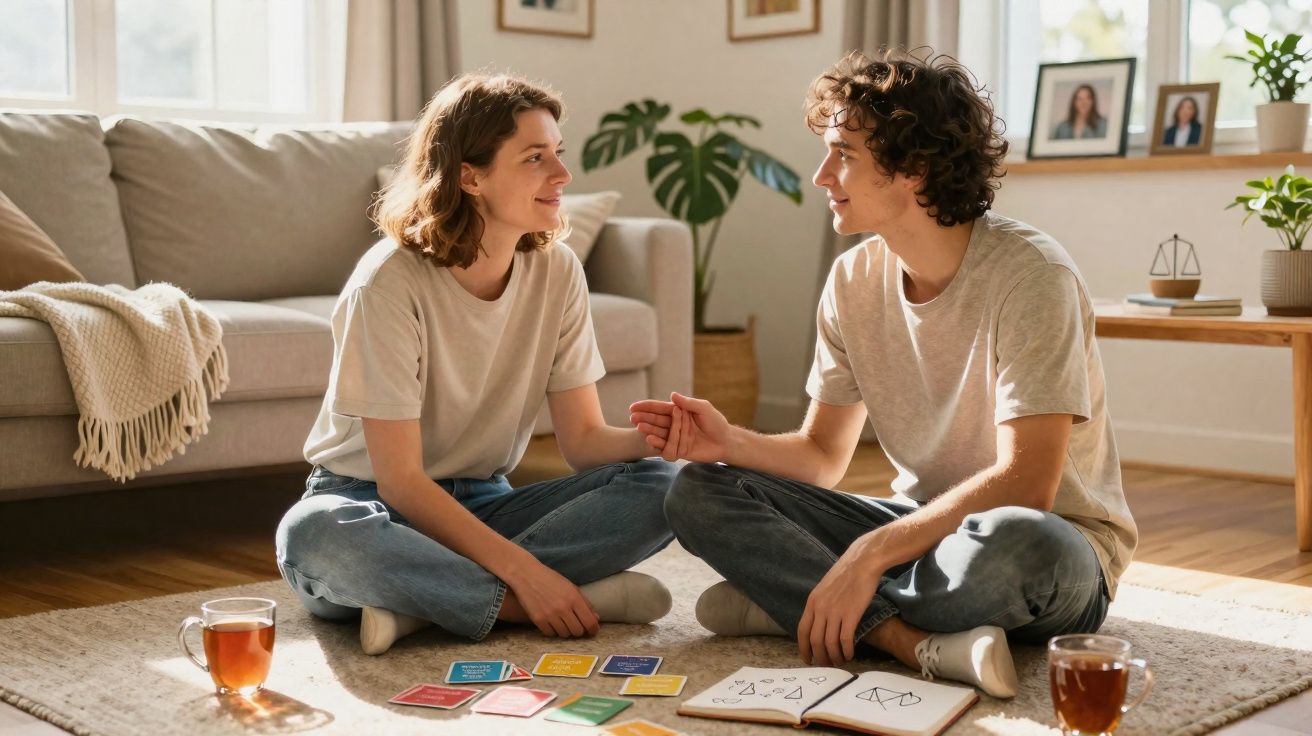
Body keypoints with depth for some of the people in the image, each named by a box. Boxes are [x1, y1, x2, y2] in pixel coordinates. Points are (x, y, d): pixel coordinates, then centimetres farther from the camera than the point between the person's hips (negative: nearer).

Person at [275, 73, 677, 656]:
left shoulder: (556, 270, -5)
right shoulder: (390, 280, -20)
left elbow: (584, 439, -4)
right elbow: (400, 482, -20)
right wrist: (522, 572, -29)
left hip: (482, 504, 5)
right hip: (378, 504, -5)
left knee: (658, 486, -19)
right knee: (313, 536, -39)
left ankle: (424, 597, -23)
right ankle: (517, 604, -23)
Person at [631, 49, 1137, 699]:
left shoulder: (1028, 275, -20)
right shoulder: (855, 279, 0)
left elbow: (1024, 483, -27)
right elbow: (823, 456, 4)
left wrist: (871, 553, -30)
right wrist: (730, 442, -16)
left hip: (1056, 542, -6)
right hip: (923, 524, 6)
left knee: (1010, 540, -43)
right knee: (699, 493, -10)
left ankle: (787, 602, -20)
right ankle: (920, 642, -25)